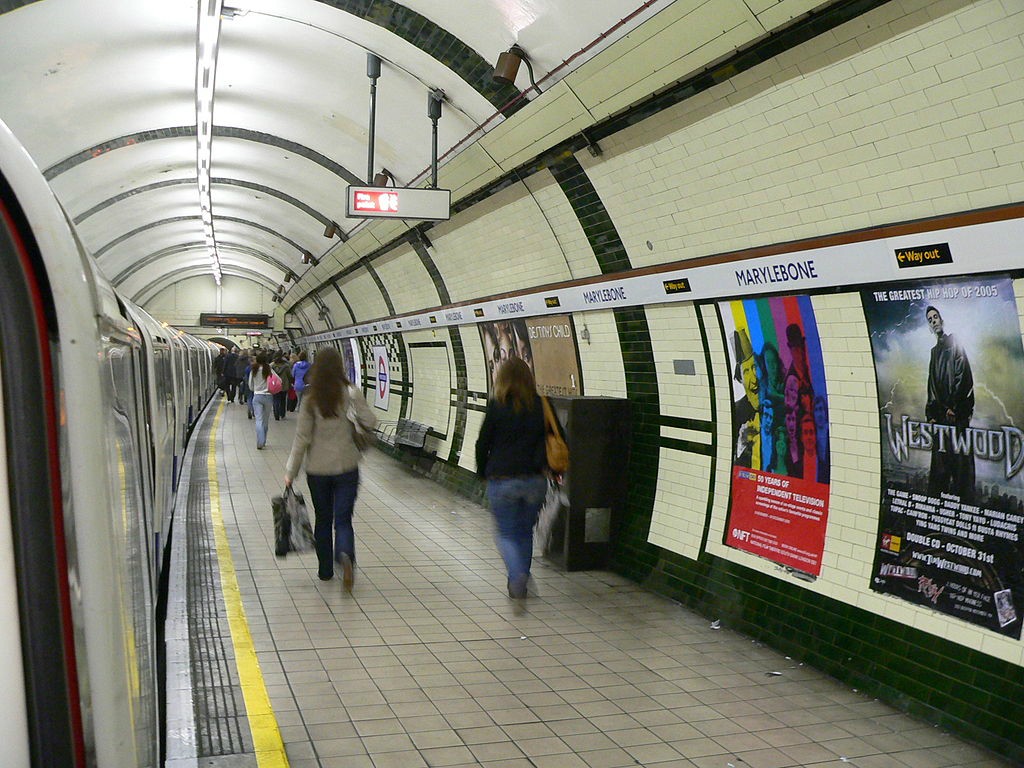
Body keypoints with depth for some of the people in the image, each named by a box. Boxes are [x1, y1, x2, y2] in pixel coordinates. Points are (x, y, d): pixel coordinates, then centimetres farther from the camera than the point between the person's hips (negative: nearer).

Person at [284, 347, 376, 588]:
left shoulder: (310, 400, -8)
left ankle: (325, 570, 24)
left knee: (322, 520, 17)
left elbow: (302, 438, -7)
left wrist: (291, 471, 0)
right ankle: (345, 555, -24)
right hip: (346, 468, -1)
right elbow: (370, 423, -11)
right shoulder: (350, 394, -9)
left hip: (317, 470, 1)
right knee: (343, 519, 5)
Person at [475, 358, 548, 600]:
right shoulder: (541, 406, 0)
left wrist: (483, 472, 12)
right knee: (525, 532, 19)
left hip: (502, 480, -3)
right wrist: (540, 466, 13)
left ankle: (517, 576, -15)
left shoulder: (497, 406, -6)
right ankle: (520, 583, 24)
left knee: (505, 533, 9)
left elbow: (483, 443, -2)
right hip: (535, 480, 3)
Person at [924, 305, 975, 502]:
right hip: (940, 415, 7)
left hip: (957, 414, -7)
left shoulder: (955, 345, 1)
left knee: (960, 462, -8)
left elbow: (964, 377, -9)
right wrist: (931, 412, 10)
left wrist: (954, 407, -13)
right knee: (940, 460, 6)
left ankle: (964, 501, -6)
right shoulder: (934, 352, 21)